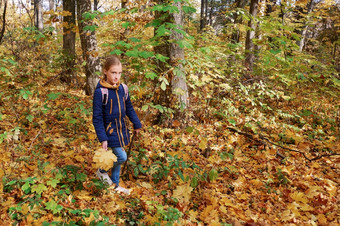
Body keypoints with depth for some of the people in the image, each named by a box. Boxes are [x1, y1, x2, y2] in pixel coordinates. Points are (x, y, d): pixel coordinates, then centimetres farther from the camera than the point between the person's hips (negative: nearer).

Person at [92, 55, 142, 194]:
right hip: (110, 131, -6)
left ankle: (115, 184, 33)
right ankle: (101, 171, 16)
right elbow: (97, 117, -15)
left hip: (122, 130, 6)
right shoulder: (100, 92, -17)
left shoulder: (123, 88, 0)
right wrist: (102, 138, -16)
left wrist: (136, 124, 17)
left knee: (118, 158, 15)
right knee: (122, 157, -10)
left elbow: (129, 108, 14)